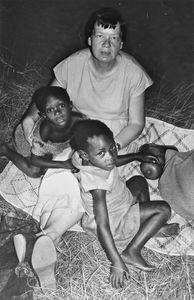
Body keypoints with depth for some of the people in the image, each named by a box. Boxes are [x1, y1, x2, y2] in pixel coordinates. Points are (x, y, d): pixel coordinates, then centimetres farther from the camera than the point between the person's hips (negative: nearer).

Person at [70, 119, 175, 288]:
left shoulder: (97, 159, -16)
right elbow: (102, 226, -40)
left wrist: (137, 156, 17)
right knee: (163, 209, -11)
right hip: (114, 222, -9)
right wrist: (117, 264, -38)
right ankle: (131, 252, -9)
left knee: (139, 182, 25)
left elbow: (115, 161, 12)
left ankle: (151, 225, 33)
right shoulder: (97, 183, -41)